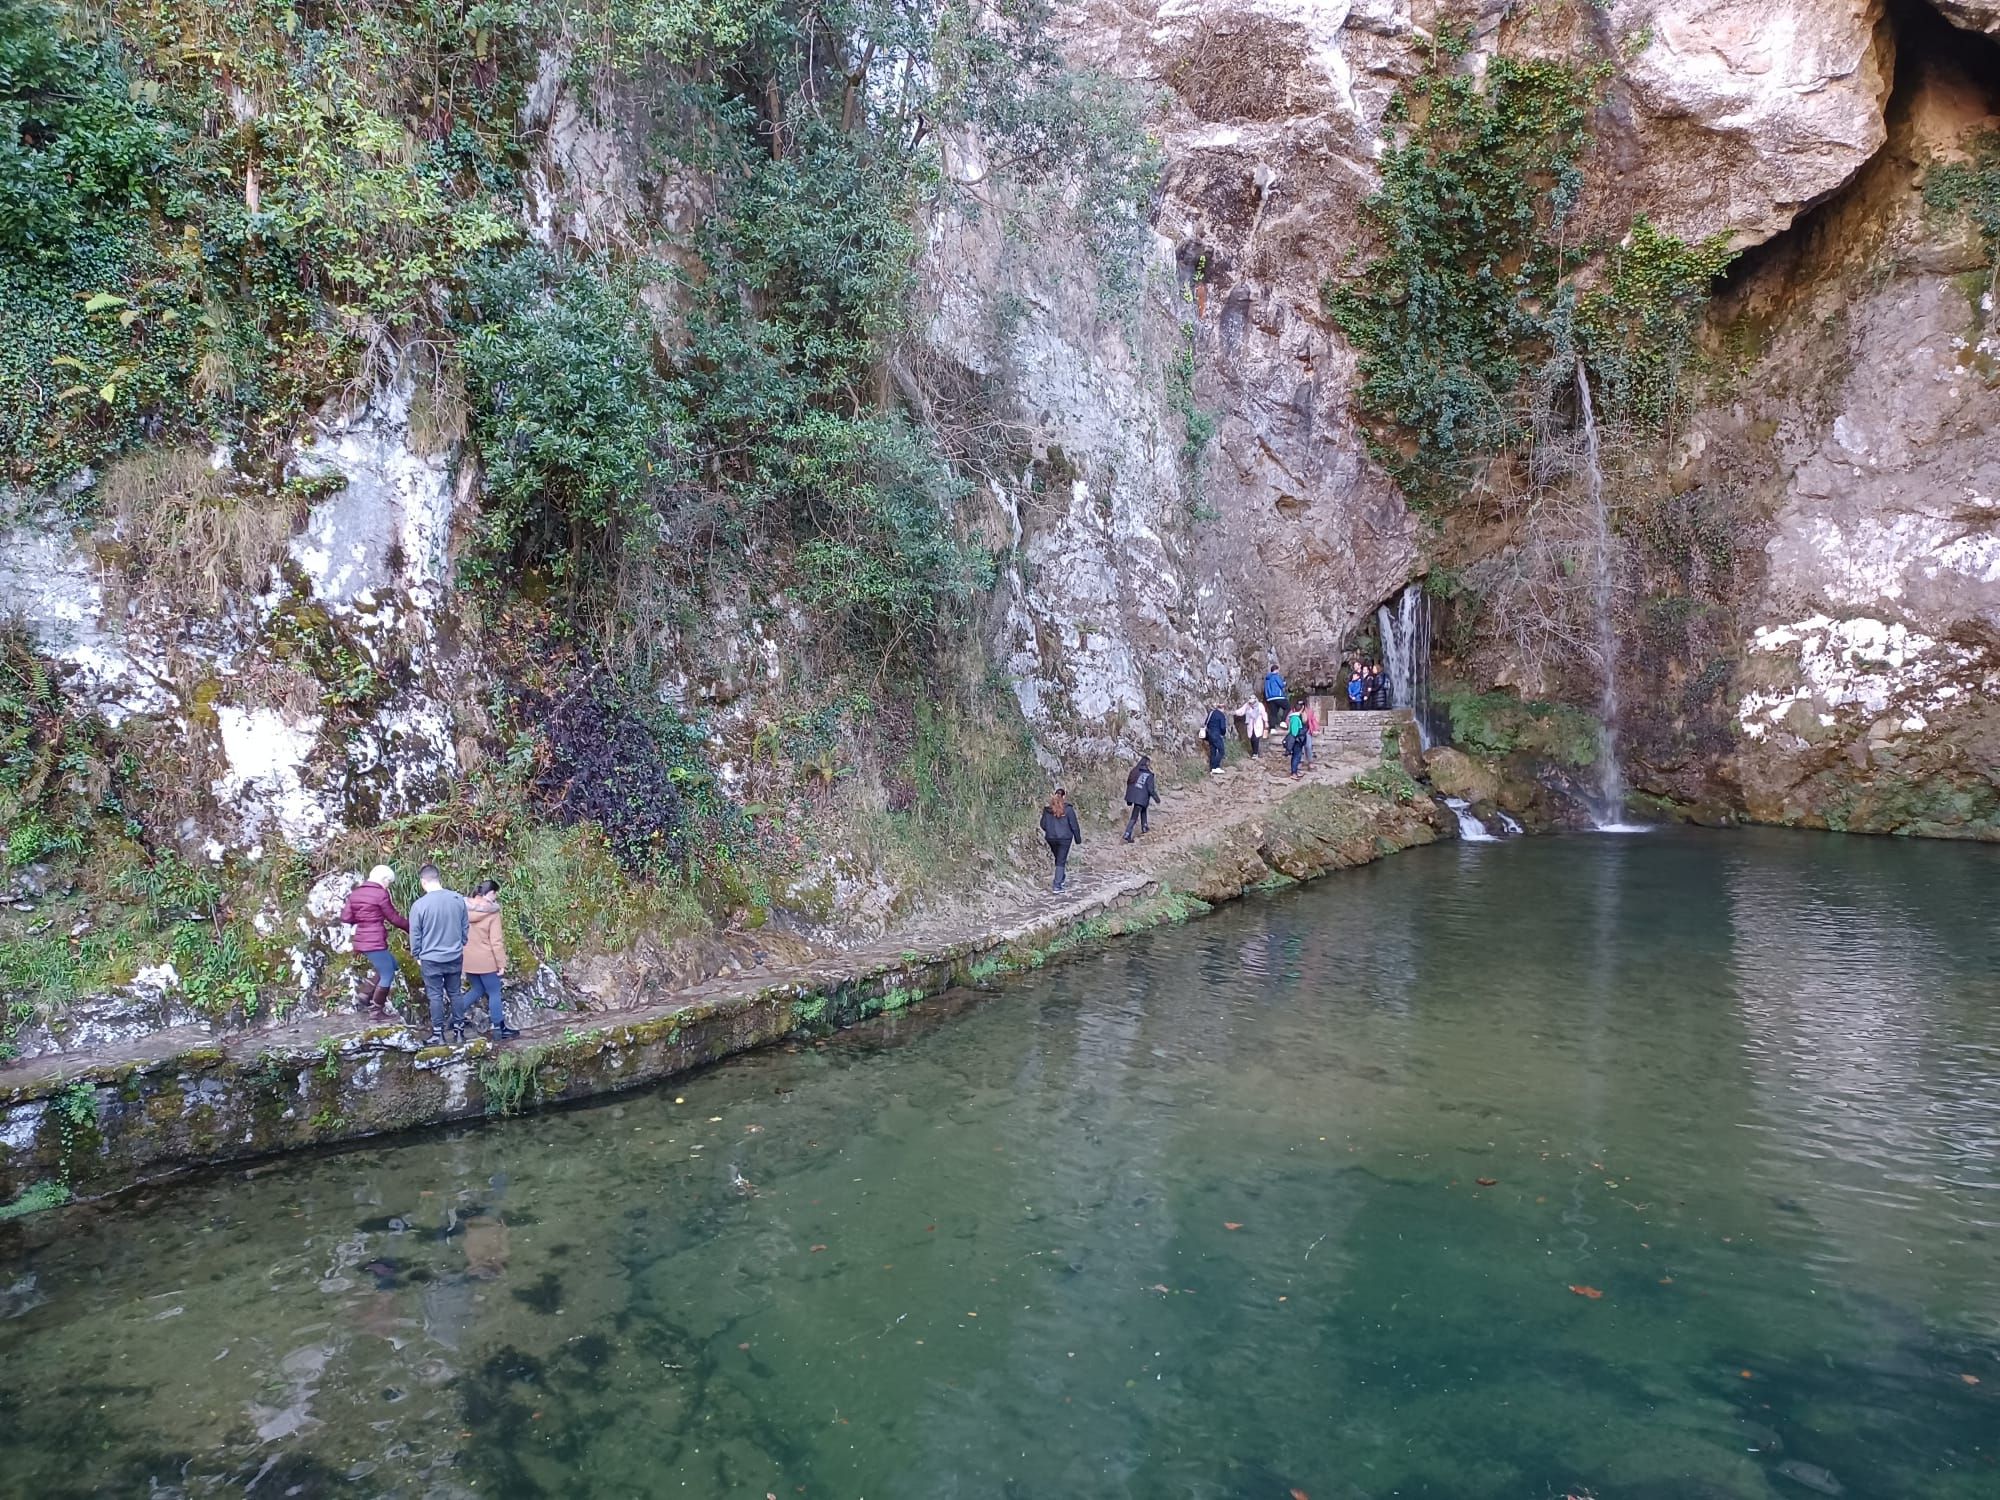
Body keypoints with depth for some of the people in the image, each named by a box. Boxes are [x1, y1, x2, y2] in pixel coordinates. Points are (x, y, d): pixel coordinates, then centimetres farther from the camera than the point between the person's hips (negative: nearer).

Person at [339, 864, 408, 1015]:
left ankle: (367, 996, 18)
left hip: (361, 941, 9)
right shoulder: (381, 894, -12)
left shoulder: (355, 893, 10)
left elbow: (346, 917, 7)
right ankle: (378, 1010, 10)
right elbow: (394, 918, -8)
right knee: (387, 975, 5)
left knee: (391, 965, 23)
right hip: (375, 942, -9)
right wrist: (411, 927, 4)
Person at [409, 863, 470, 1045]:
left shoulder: (419, 905, -16)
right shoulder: (458, 899, -7)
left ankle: (438, 1035, 15)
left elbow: (415, 935, -6)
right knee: (454, 993, 15)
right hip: (455, 957, 3)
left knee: (435, 996, 8)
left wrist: (417, 955, 9)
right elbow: (466, 927, 4)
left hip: (431, 959, -3)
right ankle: (459, 1030, 20)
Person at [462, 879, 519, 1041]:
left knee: (477, 990, 23)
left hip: (468, 960, 6)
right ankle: (498, 1028, 14)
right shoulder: (492, 912, -15)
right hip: (485, 961, -6)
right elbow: (496, 941, -16)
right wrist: (501, 963, -9)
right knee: (494, 993, 7)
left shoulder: (465, 909, 1)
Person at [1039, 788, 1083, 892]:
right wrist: (1078, 838, 4)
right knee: (1061, 861, 1)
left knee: (1058, 859, 23)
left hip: (1051, 838, 4)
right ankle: (1057, 886, -4)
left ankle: (1062, 879, 38)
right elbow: (1074, 825, -8)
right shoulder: (1068, 809, -12)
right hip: (1065, 838, -4)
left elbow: (1043, 825, 5)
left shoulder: (1047, 809, -2)